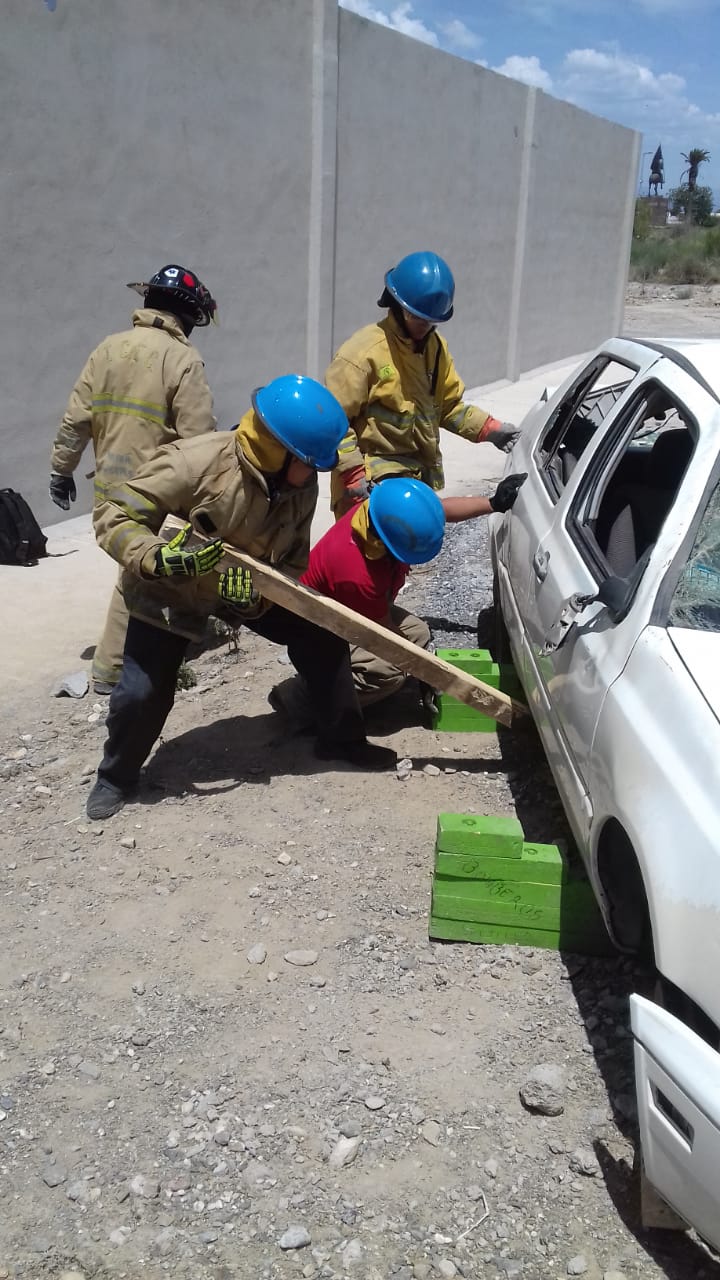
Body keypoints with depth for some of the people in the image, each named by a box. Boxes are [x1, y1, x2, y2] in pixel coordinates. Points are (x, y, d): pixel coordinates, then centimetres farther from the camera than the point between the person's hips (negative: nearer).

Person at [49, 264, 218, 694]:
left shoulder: (109, 348, 7)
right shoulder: (184, 359, -11)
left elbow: (76, 418, 6)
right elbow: (199, 439, -16)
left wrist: (62, 469, 16)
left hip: (110, 485, 7)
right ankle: (111, 670, 5)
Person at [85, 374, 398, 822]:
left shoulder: (302, 487, -18)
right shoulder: (195, 463, -35)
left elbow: (294, 561, -8)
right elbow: (114, 517, -29)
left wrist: (260, 593, -29)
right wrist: (161, 559, -45)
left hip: (252, 587, 5)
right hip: (170, 590, -4)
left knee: (323, 642, -1)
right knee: (142, 692, -9)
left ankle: (342, 740, 21)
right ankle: (117, 775, 22)